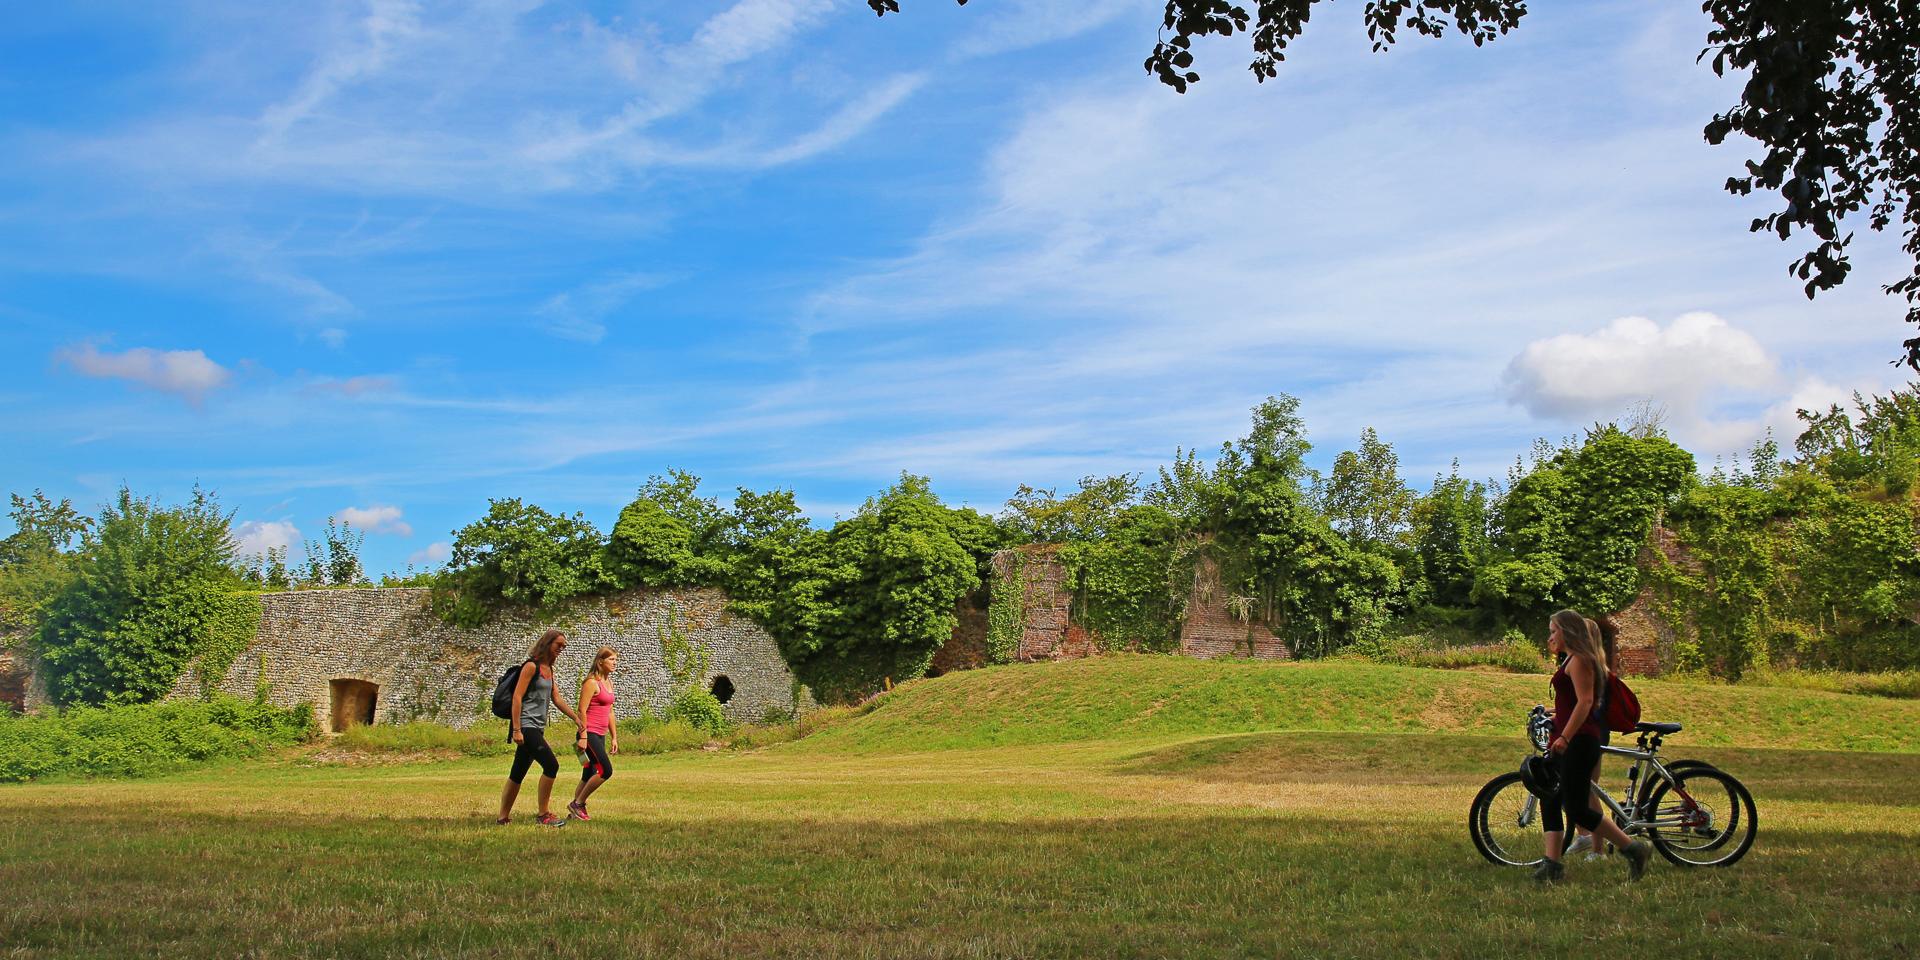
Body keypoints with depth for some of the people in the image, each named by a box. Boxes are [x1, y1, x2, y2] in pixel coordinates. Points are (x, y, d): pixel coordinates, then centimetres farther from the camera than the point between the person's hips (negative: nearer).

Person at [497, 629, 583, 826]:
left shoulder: (549, 669, 16)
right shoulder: (531, 666, -10)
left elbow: (557, 698, 22)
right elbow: (517, 697, -14)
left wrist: (576, 717, 17)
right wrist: (516, 729, -19)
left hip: (537, 728, 9)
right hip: (526, 726, -9)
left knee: (517, 774, 12)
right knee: (551, 765, -15)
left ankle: (503, 818, 19)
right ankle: (543, 815, -7)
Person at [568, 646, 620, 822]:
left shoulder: (609, 682, 15)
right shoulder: (592, 682, -11)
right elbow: (582, 710, -15)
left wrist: (614, 737, 19)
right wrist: (583, 737, -21)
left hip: (600, 735, 9)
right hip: (590, 733, -9)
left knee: (589, 776, 10)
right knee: (606, 770, -14)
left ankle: (574, 812, 16)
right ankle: (578, 804, -2)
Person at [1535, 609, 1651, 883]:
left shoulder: (1579, 660, -12)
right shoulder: (1572, 659, 18)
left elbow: (1585, 702, -22)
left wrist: (1565, 737, -26)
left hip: (1578, 741, -11)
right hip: (1569, 740, 11)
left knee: (1577, 810, -9)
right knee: (1550, 800, 6)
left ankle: (1635, 849, 3)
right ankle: (1552, 863, 5)